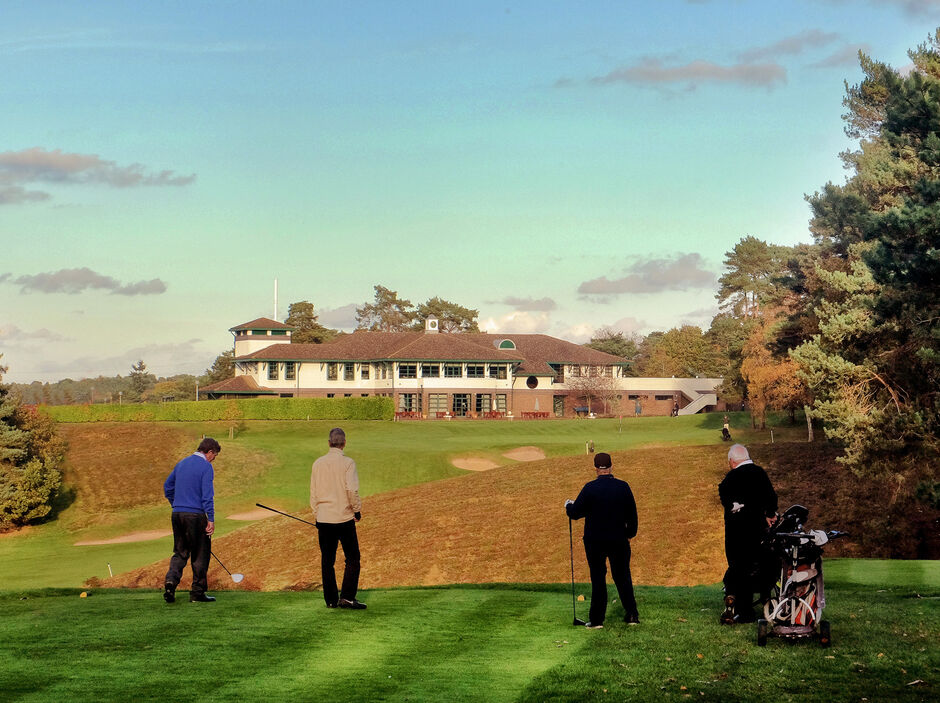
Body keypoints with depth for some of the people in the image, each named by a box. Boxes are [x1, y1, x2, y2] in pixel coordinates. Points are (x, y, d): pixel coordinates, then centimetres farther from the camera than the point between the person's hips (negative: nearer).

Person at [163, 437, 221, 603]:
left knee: (180, 552, 14)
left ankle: (171, 580, -9)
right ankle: (197, 593, 8)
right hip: (196, 515, -6)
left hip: (177, 515, 6)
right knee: (200, 554, 5)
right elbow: (207, 495, -15)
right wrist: (211, 519, -14)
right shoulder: (206, 466, -9)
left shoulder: (181, 463, 13)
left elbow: (167, 486, 20)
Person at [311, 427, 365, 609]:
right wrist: (357, 510, -1)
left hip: (323, 519, 4)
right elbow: (352, 490, -16)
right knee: (352, 558, 3)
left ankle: (330, 600, 12)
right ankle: (347, 597, -6)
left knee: (327, 561, 9)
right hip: (344, 518, -4)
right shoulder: (347, 463, -8)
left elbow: (313, 493, 10)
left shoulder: (318, 463, 6)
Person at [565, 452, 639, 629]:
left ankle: (597, 619, 8)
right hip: (619, 540, 2)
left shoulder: (590, 488, -13)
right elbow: (632, 514, 4)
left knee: (598, 579, 6)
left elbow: (575, 513, -9)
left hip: (595, 541, -2)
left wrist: (568, 505, 14)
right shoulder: (623, 487, -4)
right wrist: (630, 533, 19)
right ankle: (632, 614, 12)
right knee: (622, 576, 13)